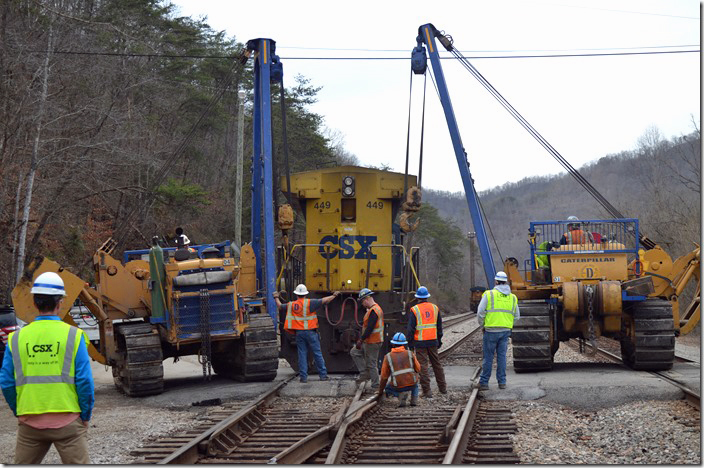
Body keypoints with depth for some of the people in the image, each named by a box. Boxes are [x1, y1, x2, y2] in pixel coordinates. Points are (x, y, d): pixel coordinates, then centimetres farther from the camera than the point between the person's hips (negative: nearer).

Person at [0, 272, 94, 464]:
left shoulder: (17, 338, 2)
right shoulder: (73, 336, -5)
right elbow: (85, 381, -8)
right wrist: (85, 416, 4)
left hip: (29, 422, 3)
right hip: (68, 421, -3)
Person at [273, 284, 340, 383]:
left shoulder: (291, 305, 4)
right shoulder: (310, 303, -6)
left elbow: (280, 306, 19)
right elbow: (323, 301, -8)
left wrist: (276, 298, 37)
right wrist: (334, 295, 6)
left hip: (299, 333, 3)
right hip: (310, 331, -3)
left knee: (302, 354, 5)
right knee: (317, 353, 4)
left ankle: (303, 376, 2)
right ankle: (323, 375, 7)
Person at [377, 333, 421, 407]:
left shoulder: (388, 357, 2)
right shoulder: (410, 354, 3)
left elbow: (384, 377, 8)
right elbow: (418, 369, 12)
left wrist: (381, 391, 21)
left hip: (398, 386, -2)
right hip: (412, 384, 2)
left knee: (388, 389, 31)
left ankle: (401, 394, -2)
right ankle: (414, 400, 17)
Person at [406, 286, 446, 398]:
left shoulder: (414, 310, -8)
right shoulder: (435, 308, 6)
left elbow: (410, 328, -8)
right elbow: (439, 326, 12)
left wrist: (410, 342, -1)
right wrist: (439, 340, 20)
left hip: (420, 342, -4)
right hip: (433, 341, 4)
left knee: (423, 366, -1)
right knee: (437, 364, 17)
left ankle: (427, 391, -3)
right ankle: (442, 387, 26)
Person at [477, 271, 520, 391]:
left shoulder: (489, 294, -6)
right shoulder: (512, 297, 8)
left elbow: (480, 313, -8)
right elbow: (517, 316, 12)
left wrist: (482, 326, 6)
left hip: (491, 330, -4)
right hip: (506, 331, 4)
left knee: (488, 357, 2)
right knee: (502, 356, 10)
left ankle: (484, 382, 6)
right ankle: (502, 382, 12)